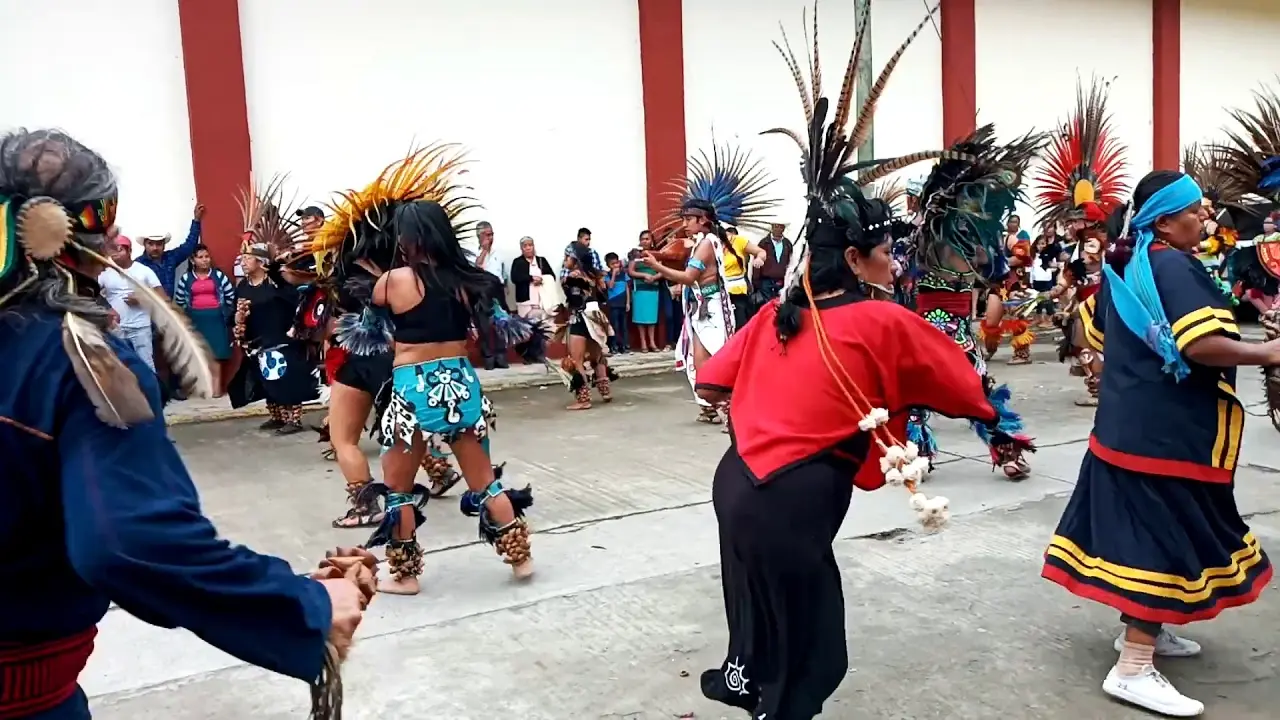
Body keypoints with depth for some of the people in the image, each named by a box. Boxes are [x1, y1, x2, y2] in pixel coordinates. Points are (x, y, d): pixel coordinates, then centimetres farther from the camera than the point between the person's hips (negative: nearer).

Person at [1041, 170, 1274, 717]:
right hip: (1164, 430, -10)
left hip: (1129, 421, 10)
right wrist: (1265, 353, -15)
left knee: (1138, 527, 19)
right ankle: (1133, 669, -3)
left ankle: (1142, 628, 34)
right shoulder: (1174, 266, -18)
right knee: (1161, 536, -6)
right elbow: (1201, 344, -28)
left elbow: (1097, 327, 24)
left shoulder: (1126, 265, 11)